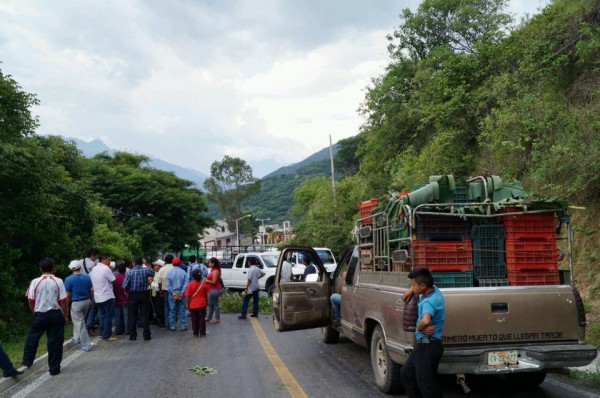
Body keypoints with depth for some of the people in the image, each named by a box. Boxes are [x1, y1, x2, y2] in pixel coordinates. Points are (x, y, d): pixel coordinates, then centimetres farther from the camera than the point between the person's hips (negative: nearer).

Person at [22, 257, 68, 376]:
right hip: (56, 314, -1)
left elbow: (30, 300, -1)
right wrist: (65, 315, 3)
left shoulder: (35, 282, -5)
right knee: (55, 341, 6)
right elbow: (63, 300, -9)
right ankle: (54, 368, 12)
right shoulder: (58, 281, -8)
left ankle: (27, 361, 31)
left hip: (40, 314, 1)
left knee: (32, 338, 21)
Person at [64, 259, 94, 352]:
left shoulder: (69, 279, -12)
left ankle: (86, 346, 1)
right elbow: (91, 290, 2)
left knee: (80, 324, 1)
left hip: (76, 303, -5)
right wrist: (91, 301, 16)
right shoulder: (87, 277, 0)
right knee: (80, 321, 26)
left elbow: (67, 294, -10)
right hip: (87, 301, 5)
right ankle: (76, 338, 37)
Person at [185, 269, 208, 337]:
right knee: (202, 319, 8)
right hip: (202, 304, 1)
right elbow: (206, 294, 3)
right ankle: (202, 333, 10)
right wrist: (206, 302, 16)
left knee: (194, 319, 9)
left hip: (193, 305, -1)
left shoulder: (190, 284, -12)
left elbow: (187, 296, -9)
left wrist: (187, 304, 1)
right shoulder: (203, 283, -6)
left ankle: (195, 333, 14)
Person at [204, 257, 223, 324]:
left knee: (215, 304, -4)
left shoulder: (215, 271, -17)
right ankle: (208, 318, 26)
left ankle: (217, 319, 1)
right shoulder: (213, 270, 14)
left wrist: (206, 280, -8)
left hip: (214, 290, -11)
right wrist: (206, 280, 6)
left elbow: (214, 282, -20)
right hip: (212, 290, 11)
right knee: (211, 304, 17)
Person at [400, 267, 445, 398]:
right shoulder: (434, 290, 3)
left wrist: (420, 329, -25)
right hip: (423, 344, 10)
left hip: (428, 346, -10)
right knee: (406, 372, 20)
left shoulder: (429, 302, -25)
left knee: (426, 382, 0)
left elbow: (425, 321, -45)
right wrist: (411, 290, 11)